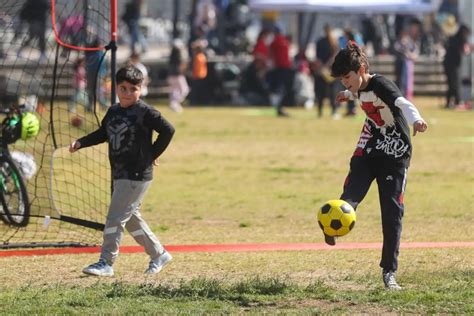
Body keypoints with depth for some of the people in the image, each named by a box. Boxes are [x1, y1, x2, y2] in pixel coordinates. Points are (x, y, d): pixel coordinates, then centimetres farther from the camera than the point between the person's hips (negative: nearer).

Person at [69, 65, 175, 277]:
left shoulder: (145, 112, -13)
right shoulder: (113, 111, 9)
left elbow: (167, 130, -13)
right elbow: (102, 134, 20)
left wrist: (152, 154, -9)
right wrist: (80, 143, 8)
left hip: (137, 174, -8)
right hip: (120, 175, 8)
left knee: (115, 217, -10)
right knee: (131, 218, 16)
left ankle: (106, 263, -7)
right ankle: (159, 255, 29)